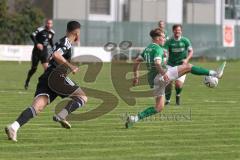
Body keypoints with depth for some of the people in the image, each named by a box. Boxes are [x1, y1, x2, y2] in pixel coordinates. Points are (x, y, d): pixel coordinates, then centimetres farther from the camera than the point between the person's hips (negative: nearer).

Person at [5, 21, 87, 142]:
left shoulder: (62, 41, 28)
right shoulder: (66, 42, 0)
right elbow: (56, 55, -18)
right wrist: (70, 66, -15)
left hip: (45, 79, 8)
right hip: (57, 78, -8)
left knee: (37, 107, -11)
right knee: (82, 97, 4)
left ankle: (14, 127, -33)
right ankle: (61, 116, -17)